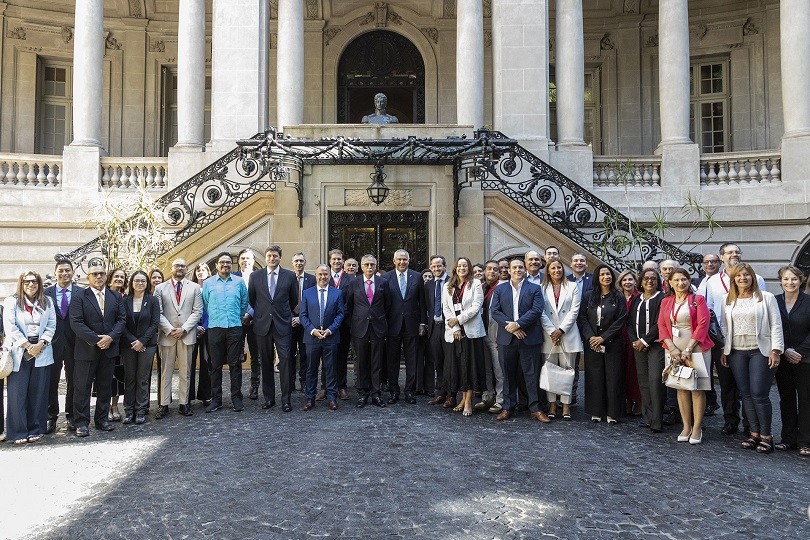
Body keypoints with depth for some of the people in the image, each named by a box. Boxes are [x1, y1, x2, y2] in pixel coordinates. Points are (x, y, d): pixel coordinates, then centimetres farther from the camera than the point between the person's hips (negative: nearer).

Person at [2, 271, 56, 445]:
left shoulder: (47, 302, 9)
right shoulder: (11, 302, 2)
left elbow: (51, 326, 6)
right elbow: (10, 327, -6)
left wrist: (41, 344, -9)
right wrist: (27, 346, -11)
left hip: (42, 353, 2)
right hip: (19, 353, -2)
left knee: (38, 393, 5)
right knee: (17, 394, -2)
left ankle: (36, 430, 13)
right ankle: (18, 432, 6)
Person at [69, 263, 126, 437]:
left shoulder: (116, 297, 9)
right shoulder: (79, 297, -3)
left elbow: (122, 319, 5)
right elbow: (76, 323, -10)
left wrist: (111, 337, -11)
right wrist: (95, 339, -17)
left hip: (109, 348, 4)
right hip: (86, 350, -3)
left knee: (105, 386, 11)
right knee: (82, 387, 2)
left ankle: (102, 419, 21)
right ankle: (81, 423, 10)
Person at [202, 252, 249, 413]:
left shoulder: (239, 282, 5)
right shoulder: (208, 283, 5)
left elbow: (244, 303, 13)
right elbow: (205, 305, 13)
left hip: (235, 328, 0)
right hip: (215, 328, 0)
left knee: (235, 364, 3)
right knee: (215, 365, 5)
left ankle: (236, 398, 11)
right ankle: (216, 399, 13)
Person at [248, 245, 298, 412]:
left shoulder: (290, 276, 2)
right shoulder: (255, 276, 5)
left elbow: (294, 300, 12)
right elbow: (251, 299, 14)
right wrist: (260, 314, 14)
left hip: (282, 325, -1)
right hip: (262, 324, 2)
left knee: (285, 361, -6)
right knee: (266, 362, 8)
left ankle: (286, 399, 0)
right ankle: (268, 397, 17)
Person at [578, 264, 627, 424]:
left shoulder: (619, 297, 2)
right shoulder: (589, 297, 6)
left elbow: (620, 320, -5)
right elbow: (582, 317, 2)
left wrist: (603, 337, -11)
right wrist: (590, 337, -11)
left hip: (612, 344, -1)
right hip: (592, 343, 2)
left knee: (613, 378, 0)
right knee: (594, 377, 3)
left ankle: (612, 413, 9)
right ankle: (596, 412, 12)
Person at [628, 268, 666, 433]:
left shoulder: (662, 299, -4)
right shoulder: (636, 300, 14)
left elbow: (660, 323, -11)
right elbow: (629, 322, 12)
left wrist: (644, 341, -12)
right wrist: (634, 341, -2)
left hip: (656, 345, -5)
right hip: (638, 345, 6)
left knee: (655, 381, -10)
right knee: (643, 381, 7)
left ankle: (656, 421, -4)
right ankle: (646, 417, 15)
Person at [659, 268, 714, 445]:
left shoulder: (698, 300, 0)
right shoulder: (665, 302, 10)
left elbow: (702, 325, -9)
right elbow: (662, 326, 5)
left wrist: (688, 349, -14)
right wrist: (672, 348, -8)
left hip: (696, 349, -3)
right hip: (674, 351, 3)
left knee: (697, 388, -2)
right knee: (681, 388, 7)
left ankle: (697, 428, 5)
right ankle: (686, 427, 15)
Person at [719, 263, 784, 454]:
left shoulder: (766, 298, 0)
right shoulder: (727, 301, 10)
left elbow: (776, 325, -2)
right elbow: (724, 327, 13)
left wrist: (775, 350, -8)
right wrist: (724, 351, 9)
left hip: (761, 351, -4)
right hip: (737, 352, 4)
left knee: (759, 394, -7)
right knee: (745, 395, 6)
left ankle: (766, 436, 6)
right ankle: (755, 433, 16)